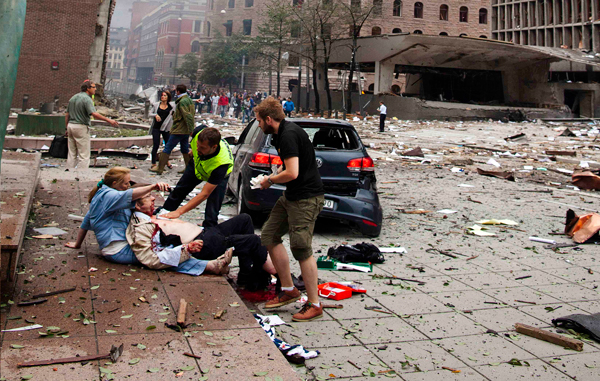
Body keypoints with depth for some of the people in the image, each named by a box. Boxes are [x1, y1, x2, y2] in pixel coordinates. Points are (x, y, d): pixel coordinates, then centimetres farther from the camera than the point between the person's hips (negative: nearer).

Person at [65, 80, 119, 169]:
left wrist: (67, 128, 21)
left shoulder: (73, 98, 13)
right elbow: (94, 114, -27)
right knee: (84, 155, -3)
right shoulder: (87, 99, -13)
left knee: (71, 154, 13)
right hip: (81, 127, -8)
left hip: (71, 125, 8)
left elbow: (67, 115, 16)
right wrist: (109, 120, -29)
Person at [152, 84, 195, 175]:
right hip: (186, 130, 9)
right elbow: (193, 113, 19)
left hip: (179, 130, -9)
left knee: (167, 149, -3)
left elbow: (187, 116, -23)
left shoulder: (182, 102, -17)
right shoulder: (189, 100, 12)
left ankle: (160, 168, -1)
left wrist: (190, 129, -23)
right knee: (185, 150, 15)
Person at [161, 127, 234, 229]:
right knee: (178, 191, 14)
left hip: (219, 175, -5)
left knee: (212, 214, -15)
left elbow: (204, 194, -44)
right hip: (197, 165, 5)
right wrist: (193, 151, 10)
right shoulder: (199, 132, -39)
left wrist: (179, 211, -46)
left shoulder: (221, 163, -49)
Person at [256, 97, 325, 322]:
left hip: (306, 198, -11)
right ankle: (289, 290, 20)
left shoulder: (289, 135, -19)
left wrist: (269, 181, -9)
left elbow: (292, 173, -26)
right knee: (269, 235, 12)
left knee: (301, 248, -8)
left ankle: (314, 305, 3)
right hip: (291, 196, 11)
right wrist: (275, 175, 13)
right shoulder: (283, 133, 13)